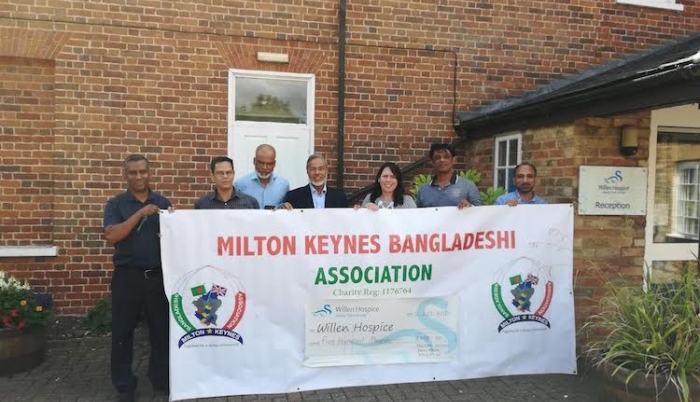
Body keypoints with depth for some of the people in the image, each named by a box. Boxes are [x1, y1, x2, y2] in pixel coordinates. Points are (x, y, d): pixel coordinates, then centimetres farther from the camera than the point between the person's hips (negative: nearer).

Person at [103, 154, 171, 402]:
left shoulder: (163, 202, 7)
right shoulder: (116, 204, 1)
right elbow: (111, 236, -14)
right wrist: (140, 213, -21)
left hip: (159, 275, 2)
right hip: (127, 276, -2)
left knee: (161, 328, 11)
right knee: (122, 331, 7)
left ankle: (160, 376, 28)